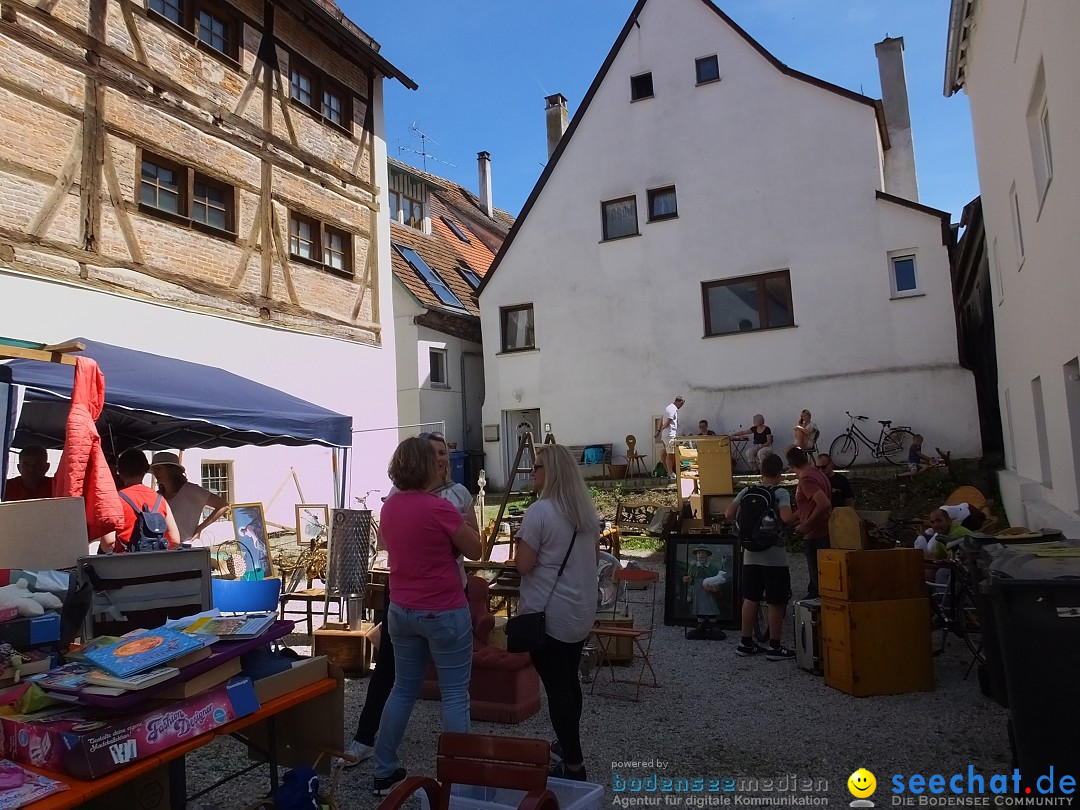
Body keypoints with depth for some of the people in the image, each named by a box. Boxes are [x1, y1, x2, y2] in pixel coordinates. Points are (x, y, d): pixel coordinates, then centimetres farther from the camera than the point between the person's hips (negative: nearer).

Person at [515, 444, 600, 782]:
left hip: (548, 613, -7)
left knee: (556, 686, 2)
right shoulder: (588, 510, 5)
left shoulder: (539, 511, -19)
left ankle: (573, 764, 8)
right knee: (569, 680, 20)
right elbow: (595, 557, 15)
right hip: (581, 610, 8)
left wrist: (522, 542, -1)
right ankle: (569, 745, 35)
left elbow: (523, 565, -18)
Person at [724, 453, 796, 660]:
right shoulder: (781, 493, -10)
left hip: (751, 554, 5)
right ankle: (775, 647, 10)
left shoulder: (746, 492, 3)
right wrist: (797, 516, -4)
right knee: (776, 602, 5)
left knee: (750, 598, 12)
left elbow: (728, 514, -3)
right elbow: (786, 518, -25)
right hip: (774, 557, -5)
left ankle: (746, 643, 19)